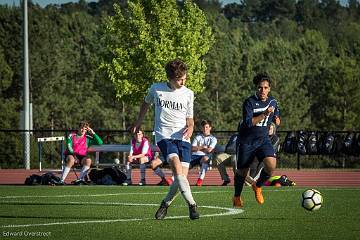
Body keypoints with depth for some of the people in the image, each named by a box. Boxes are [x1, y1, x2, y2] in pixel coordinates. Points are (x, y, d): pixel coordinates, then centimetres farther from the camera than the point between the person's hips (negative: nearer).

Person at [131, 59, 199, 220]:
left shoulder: (188, 94, 6)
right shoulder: (156, 89, 3)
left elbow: (190, 120, 12)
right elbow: (146, 103, 24)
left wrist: (190, 128, -10)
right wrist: (138, 122, 31)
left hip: (182, 137, 2)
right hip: (164, 135, -2)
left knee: (182, 176, -8)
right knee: (177, 168, -26)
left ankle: (166, 203, 17)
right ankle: (192, 205, -25)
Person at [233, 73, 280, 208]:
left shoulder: (272, 102, 3)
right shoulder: (249, 102, -14)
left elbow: (276, 115, 24)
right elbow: (248, 122, -25)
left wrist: (276, 119, 1)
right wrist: (264, 114, -31)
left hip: (263, 139, 3)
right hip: (246, 141, -3)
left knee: (271, 165, -21)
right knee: (242, 171, 7)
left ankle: (258, 186, 7)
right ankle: (237, 197, 33)